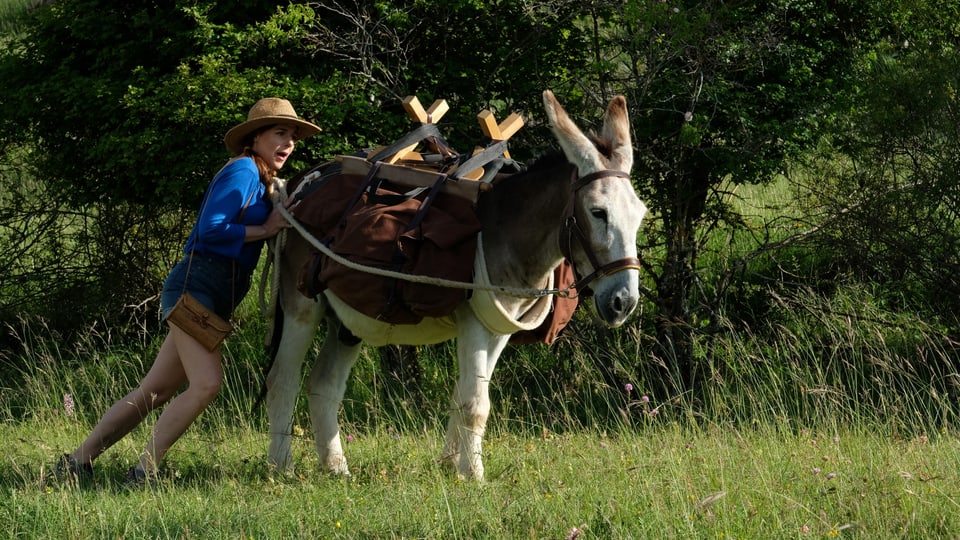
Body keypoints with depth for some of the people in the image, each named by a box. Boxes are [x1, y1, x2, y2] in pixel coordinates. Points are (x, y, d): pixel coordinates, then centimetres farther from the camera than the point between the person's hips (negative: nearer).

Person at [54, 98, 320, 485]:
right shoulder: (242, 172, -7)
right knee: (206, 382, -21)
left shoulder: (265, 183, 22)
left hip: (213, 299, 9)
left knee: (155, 392, 6)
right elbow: (210, 229, -16)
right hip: (196, 283, -9)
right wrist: (266, 230, -11)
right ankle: (143, 471, -15)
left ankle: (77, 461, 9)